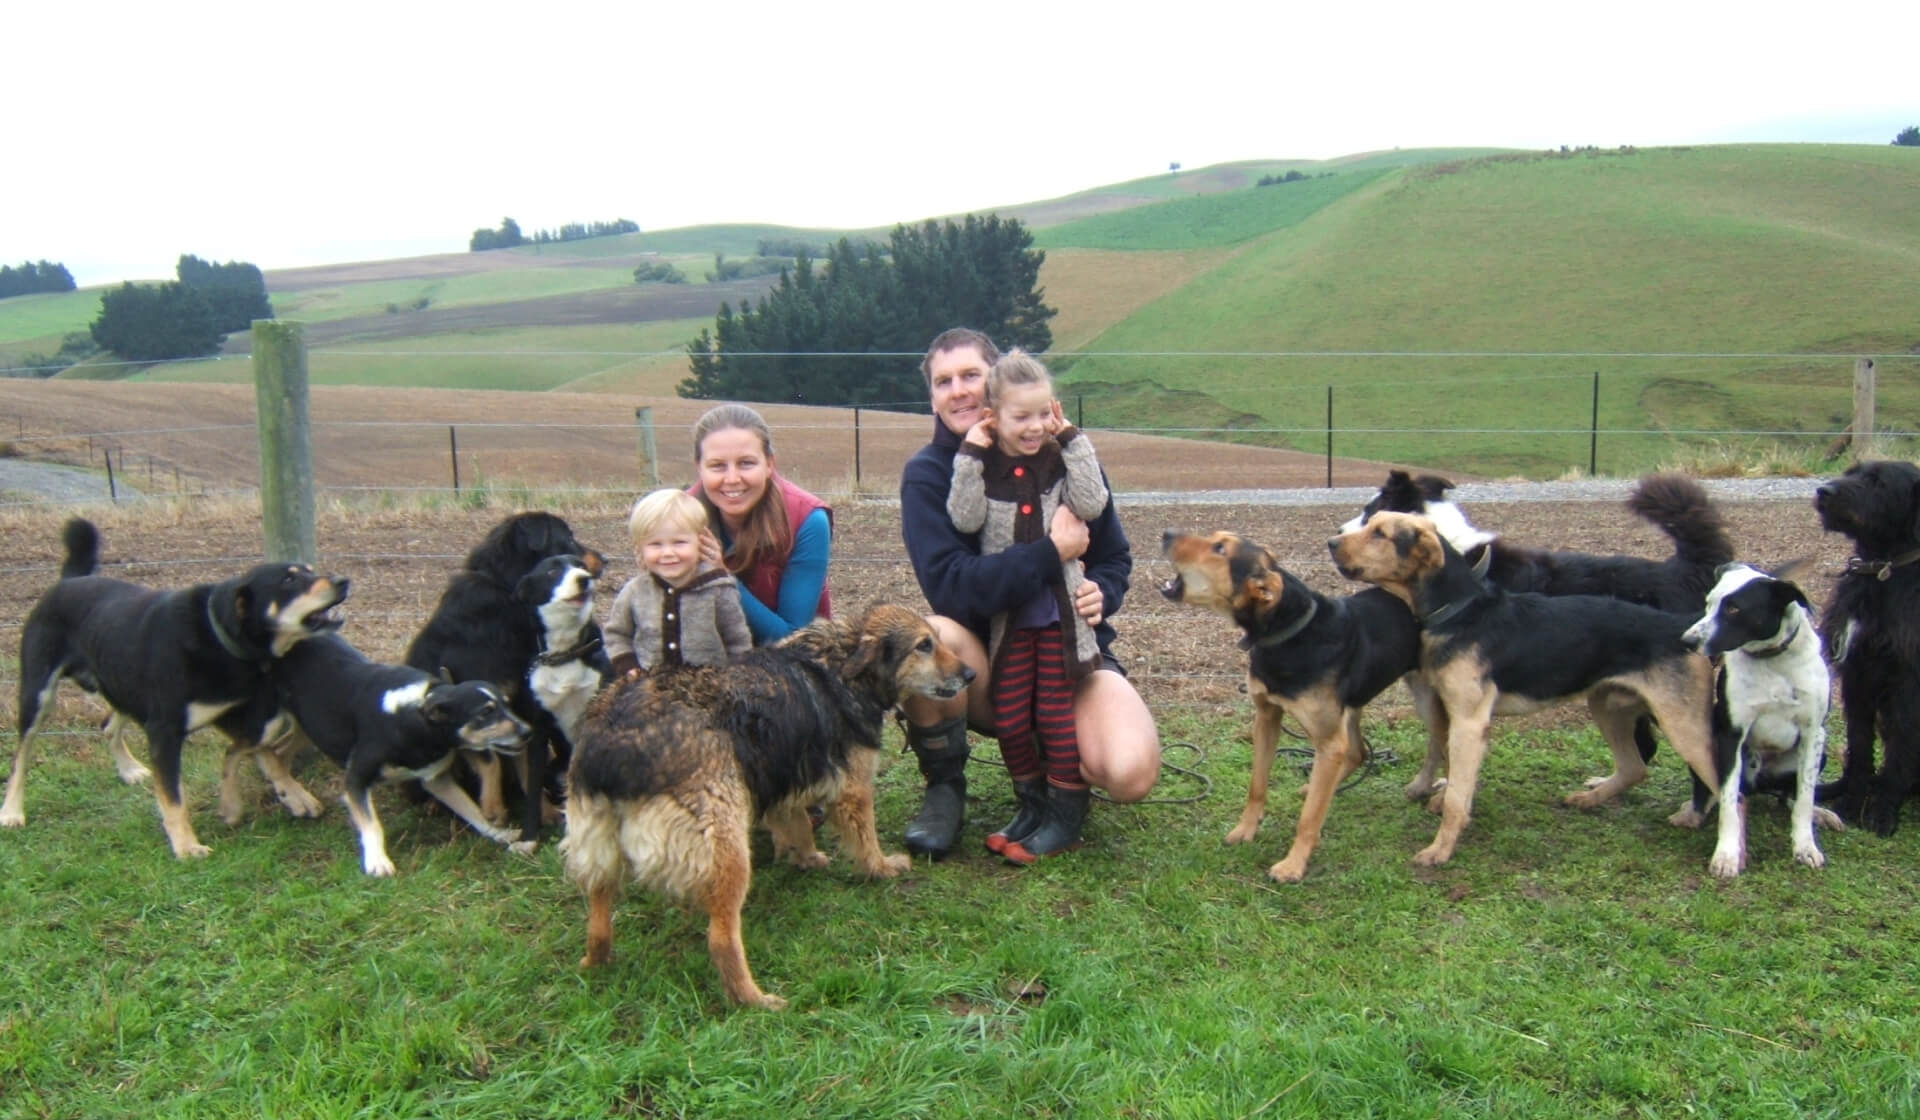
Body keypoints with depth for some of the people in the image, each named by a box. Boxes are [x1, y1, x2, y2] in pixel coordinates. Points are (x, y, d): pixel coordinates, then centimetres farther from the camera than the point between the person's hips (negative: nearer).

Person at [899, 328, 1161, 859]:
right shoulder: (927, 473, -8)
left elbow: (1115, 557, 7)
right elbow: (947, 586, -21)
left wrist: (1102, 594, -16)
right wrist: (1051, 554, -26)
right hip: (984, 662, -1)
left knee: (1132, 775, -25)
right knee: (930, 637, -36)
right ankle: (944, 788, -8)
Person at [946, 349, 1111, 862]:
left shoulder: (1061, 458, -2)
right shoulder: (981, 465, -1)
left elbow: (1091, 505, -16)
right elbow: (965, 519, -14)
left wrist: (1071, 440, -15)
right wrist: (971, 456, -19)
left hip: (1060, 613, -2)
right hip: (1006, 617, 2)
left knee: (1057, 715, 2)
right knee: (1009, 719, 8)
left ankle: (1065, 818, 15)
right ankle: (1032, 806, 27)